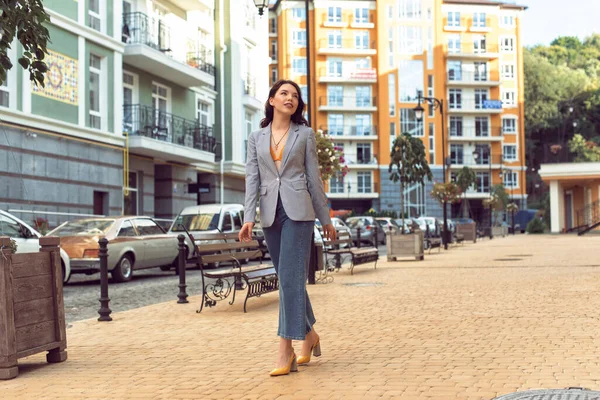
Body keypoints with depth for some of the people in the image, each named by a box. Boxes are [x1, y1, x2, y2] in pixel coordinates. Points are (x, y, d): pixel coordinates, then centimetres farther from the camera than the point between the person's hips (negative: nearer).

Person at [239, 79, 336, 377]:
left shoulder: (305, 134, 5)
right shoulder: (256, 137, 12)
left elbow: (314, 177, 6)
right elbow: (252, 178, 6)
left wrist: (326, 218, 7)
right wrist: (248, 217, -4)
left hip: (298, 210, -3)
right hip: (270, 213, 4)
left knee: (290, 276, -13)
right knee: (288, 278, 10)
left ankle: (285, 351, -14)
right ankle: (309, 334, 27)